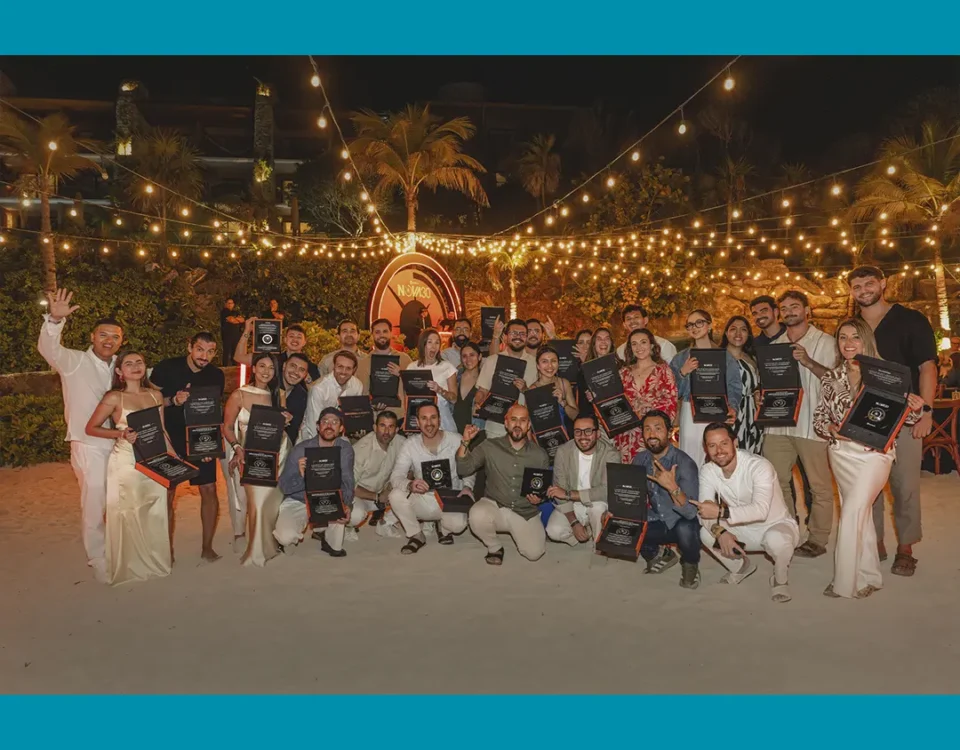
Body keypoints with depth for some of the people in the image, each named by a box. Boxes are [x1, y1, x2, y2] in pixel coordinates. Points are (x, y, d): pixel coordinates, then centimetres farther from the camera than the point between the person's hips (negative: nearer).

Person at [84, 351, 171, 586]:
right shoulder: (114, 398, -6)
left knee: (155, 514, 11)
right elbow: (91, 428, -4)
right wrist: (121, 434, -18)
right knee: (128, 515, 4)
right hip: (125, 464, -4)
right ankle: (129, 567, 19)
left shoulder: (155, 395, 7)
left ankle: (155, 562, 27)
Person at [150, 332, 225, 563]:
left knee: (209, 490, -2)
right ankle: (167, 549, 17)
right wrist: (173, 400, -24)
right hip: (170, 440, -2)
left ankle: (207, 547, 12)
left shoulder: (216, 375, 0)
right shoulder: (166, 368, -10)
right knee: (167, 494, 1)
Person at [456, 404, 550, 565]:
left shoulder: (540, 454, 1)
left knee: (534, 553, -18)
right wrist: (465, 442, -19)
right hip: (494, 506, -1)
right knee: (477, 515, -34)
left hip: (526, 513, 1)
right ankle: (494, 547, -1)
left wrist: (540, 497, -12)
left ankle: (519, 533, 19)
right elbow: (464, 469, -6)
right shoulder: (490, 446, -2)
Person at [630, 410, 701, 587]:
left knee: (685, 528, -38)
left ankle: (690, 564, -1)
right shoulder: (639, 460, -5)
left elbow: (691, 512, -29)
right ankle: (660, 554, 12)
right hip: (655, 523, 5)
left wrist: (673, 487, -45)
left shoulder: (684, 463, -23)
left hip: (680, 523, -5)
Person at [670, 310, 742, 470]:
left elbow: (734, 388, 3)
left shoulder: (725, 356, 7)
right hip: (689, 416, 1)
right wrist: (683, 373, -8)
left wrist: (732, 407, -15)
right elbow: (673, 392, 8)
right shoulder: (680, 358, 12)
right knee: (691, 464, -3)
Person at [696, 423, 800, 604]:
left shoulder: (759, 466, -28)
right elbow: (704, 511, -18)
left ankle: (781, 579, -2)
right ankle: (741, 567, 13)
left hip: (776, 526, -5)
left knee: (776, 539, -38)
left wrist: (721, 512, -43)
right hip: (744, 530, 5)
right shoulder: (707, 471, -12)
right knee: (706, 534, -18)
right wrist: (720, 532, -38)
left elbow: (761, 510, -39)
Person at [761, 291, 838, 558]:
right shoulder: (774, 345, 16)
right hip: (778, 422, 5)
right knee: (775, 481, 6)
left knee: (819, 485, 1)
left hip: (812, 423, -4)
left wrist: (808, 362, -18)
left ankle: (817, 539, 11)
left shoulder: (825, 342, 2)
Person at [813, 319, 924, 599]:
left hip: (874, 452, -4)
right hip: (842, 453, 4)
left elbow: (900, 416, 0)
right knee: (860, 513, 12)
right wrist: (831, 429, -11)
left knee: (852, 511, -12)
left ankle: (846, 581, -1)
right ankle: (868, 577, 25)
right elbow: (819, 418, 9)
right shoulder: (831, 378, 6)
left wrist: (915, 410, -21)